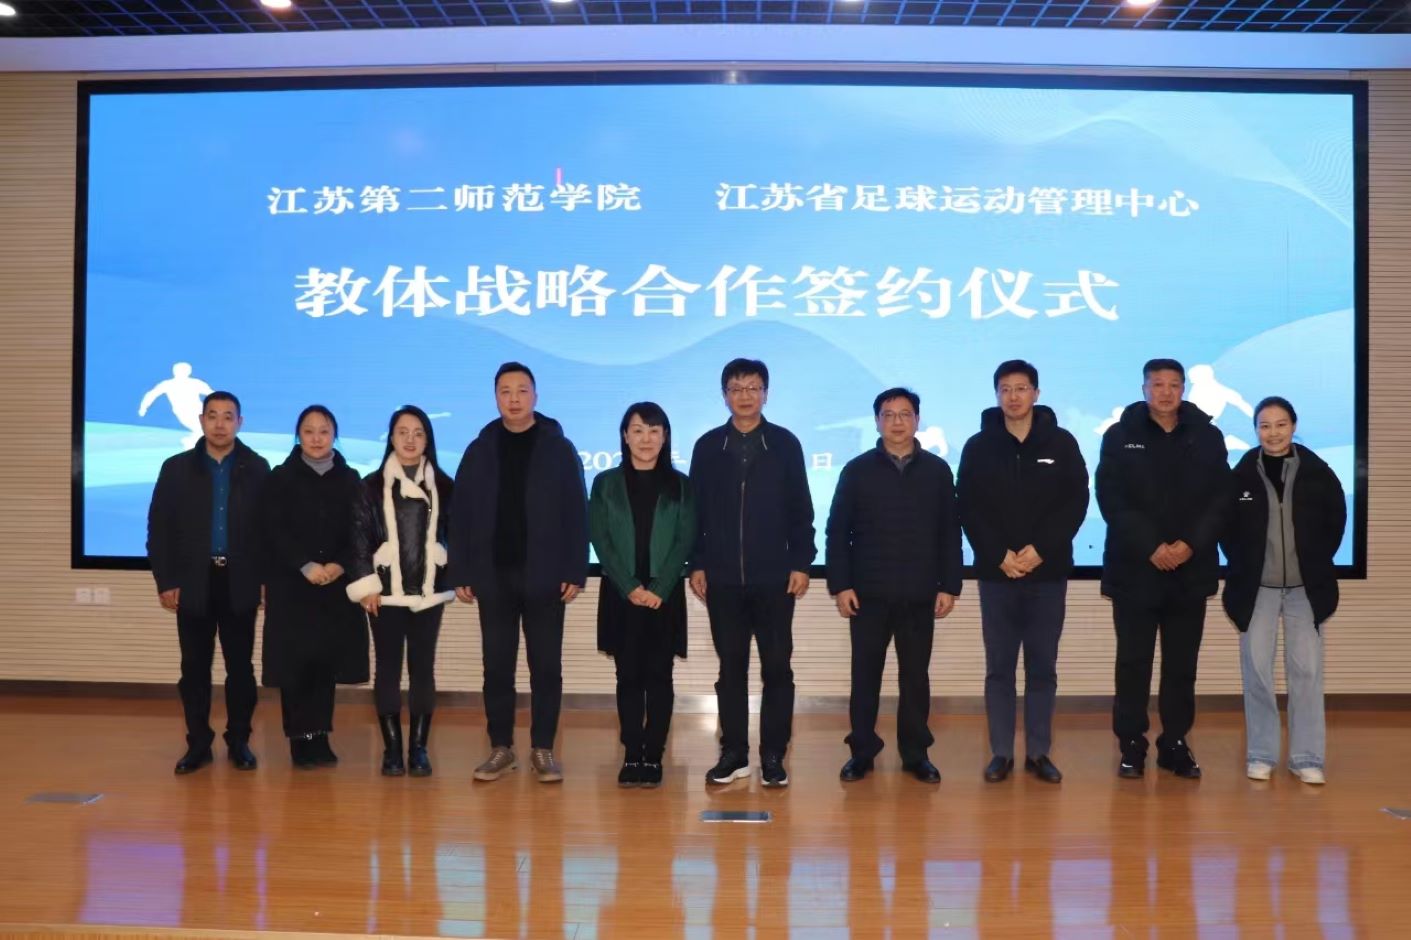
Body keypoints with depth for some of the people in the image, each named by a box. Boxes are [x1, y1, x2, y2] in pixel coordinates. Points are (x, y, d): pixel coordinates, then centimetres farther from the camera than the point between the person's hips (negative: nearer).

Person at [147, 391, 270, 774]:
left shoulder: (257, 468, 1)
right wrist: (165, 581, -4)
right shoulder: (177, 468, 3)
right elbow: (159, 528, 2)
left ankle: (238, 741, 16)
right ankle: (198, 743, 15)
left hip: (240, 582, -1)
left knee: (240, 666, 6)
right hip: (193, 582, 1)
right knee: (195, 667, 6)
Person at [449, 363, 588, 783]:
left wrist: (575, 571, -9)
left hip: (544, 577, -2)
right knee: (497, 666, 8)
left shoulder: (558, 448, 0)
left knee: (546, 666, 4)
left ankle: (543, 749, 14)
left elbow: (576, 514, -3)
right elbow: (461, 516, 5)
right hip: (494, 576, 2)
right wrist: (461, 574, -1)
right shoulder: (480, 450, 6)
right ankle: (501, 748, 18)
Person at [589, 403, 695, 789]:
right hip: (620, 594, 0)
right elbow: (601, 540, -1)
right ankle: (632, 757, 9)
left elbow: (685, 541, -1)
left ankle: (653, 757, 7)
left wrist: (659, 589, -12)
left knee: (659, 676, 2)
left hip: (665, 595, 0)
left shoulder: (679, 485, 5)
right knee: (629, 676, 3)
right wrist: (629, 587, -11)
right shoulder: (606, 484, 5)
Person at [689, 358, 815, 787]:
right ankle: (733, 753, 16)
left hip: (774, 577, -1)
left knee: (777, 667, 3)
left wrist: (801, 563, -4)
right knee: (731, 667, 8)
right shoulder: (708, 446, 5)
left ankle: (773, 755, 12)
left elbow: (801, 510, 2)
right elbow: (696, 511, 6)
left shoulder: (785, 444, 2)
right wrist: (696, 565, 1)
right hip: (723, 578, 1)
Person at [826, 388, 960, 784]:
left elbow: (950, 534, 5)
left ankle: (916, 754, 18)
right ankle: (862, 751, 15)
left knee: (915, 675, 8)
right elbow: (837, 532, 1)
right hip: (868, 593, -1)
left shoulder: (937, 470, 5)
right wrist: (840, 584, -6)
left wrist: (949, 586, 0)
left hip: (920, 594, 1)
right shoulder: (857, 470, 2)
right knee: (865, 674, 5)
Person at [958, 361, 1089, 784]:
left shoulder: (1061, 443, 2)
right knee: (999, 667, 5)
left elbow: (1076, 502, -2)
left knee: (1043, 667, 7)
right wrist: (999, 554, -12)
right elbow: (968, 509, 0)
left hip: (1048, 573, 0)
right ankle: (1001, 753, 12)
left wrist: (1040, 549, -13)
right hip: (996, 574, 0)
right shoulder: (979, 446, 3)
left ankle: (1039, 752, 16)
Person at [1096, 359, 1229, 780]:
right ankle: (1132, 745, 11)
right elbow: (1111, 499, -6)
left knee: (1182, 664, 8)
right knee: (1133, 662, 2)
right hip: (1134, 569, -2)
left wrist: (1192, 544, -13)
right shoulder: (1120, 436, 1)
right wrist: (1150, 547, -15)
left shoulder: (1208, 437, 7)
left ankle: (1176, 744, 18)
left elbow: (1220, 500, 2)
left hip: (1191, 569, 2)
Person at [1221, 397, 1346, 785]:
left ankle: (1307, 757, 13)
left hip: (1306, 586, 1)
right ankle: (1261, 754, 13)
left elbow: (1336, 520, 6)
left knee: (1306, 669, 4)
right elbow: (1226, 524, 3)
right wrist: (1242, 564, -1)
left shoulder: (1317, 472, -3)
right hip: (1257, 587, -1)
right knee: (1257, 668, 2)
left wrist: (1317, 563, 2)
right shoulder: (1242, 473, -6)